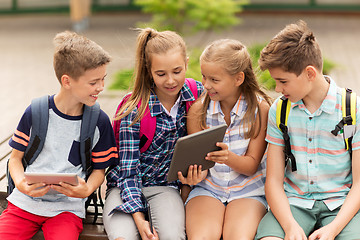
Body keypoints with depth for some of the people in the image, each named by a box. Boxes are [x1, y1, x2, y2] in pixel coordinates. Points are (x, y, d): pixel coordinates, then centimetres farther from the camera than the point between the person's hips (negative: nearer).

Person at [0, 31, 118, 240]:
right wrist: (21, 183, -12)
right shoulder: (35, 113, -1)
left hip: (67, 206, -1)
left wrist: (87, 190, -13)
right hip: (25, 201, 1)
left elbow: (99, 169, 8)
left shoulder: (99, 121, 0)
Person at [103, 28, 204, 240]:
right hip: (127, 185, -2)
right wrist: (139, 218, -23)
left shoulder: (198, 93, -3)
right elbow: (129, 168, -12)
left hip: (166, 185, 2)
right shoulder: (134, 110, -13)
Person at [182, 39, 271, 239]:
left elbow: (251, 166, -6)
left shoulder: (260, 108, -8)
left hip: (248, 191, -1)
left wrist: (229, 158, -29)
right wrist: (196, 174, -24)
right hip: (208, 188, 1)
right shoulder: (198, 110, -2)